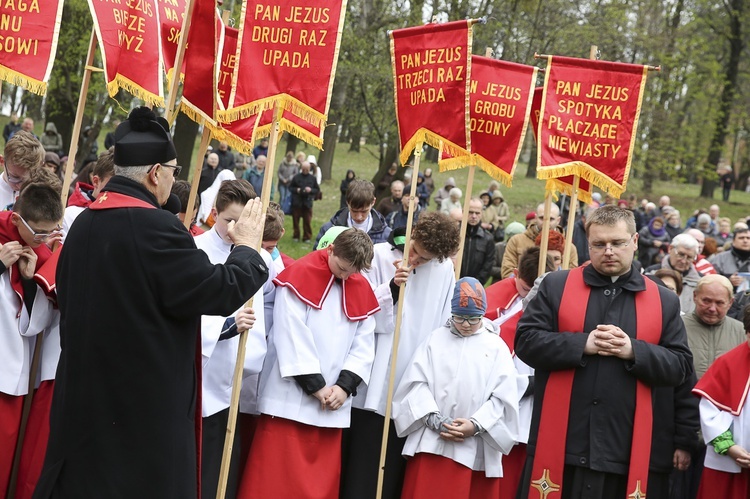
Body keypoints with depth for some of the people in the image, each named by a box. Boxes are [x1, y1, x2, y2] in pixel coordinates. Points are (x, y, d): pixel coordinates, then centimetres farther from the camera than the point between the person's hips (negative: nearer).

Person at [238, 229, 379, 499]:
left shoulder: (362, 289, 9)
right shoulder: (299, 276, -8)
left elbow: (364, 345, 8)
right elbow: (292, 338, -13)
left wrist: (345, 386, -6)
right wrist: (316, 386, -12)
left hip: (332, 402, 5)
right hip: (290, 399, -5)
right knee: (276, 477, -3)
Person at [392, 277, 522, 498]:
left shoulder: (497, 347, 6)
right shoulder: (435, 339, 8)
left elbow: (503, 396, 1)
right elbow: (417, 382, 1)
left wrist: (476, 425, -11)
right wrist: (434, 419, -11)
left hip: (475, 448, 0)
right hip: (431, 441, 1)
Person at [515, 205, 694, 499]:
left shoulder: (663, 300, 9)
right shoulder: (556, 286, 7)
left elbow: (681, 366, 5)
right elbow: (526, 340, -1)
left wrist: (633, 351, -12)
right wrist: (582, 344, -13)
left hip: (629, 449, 1)